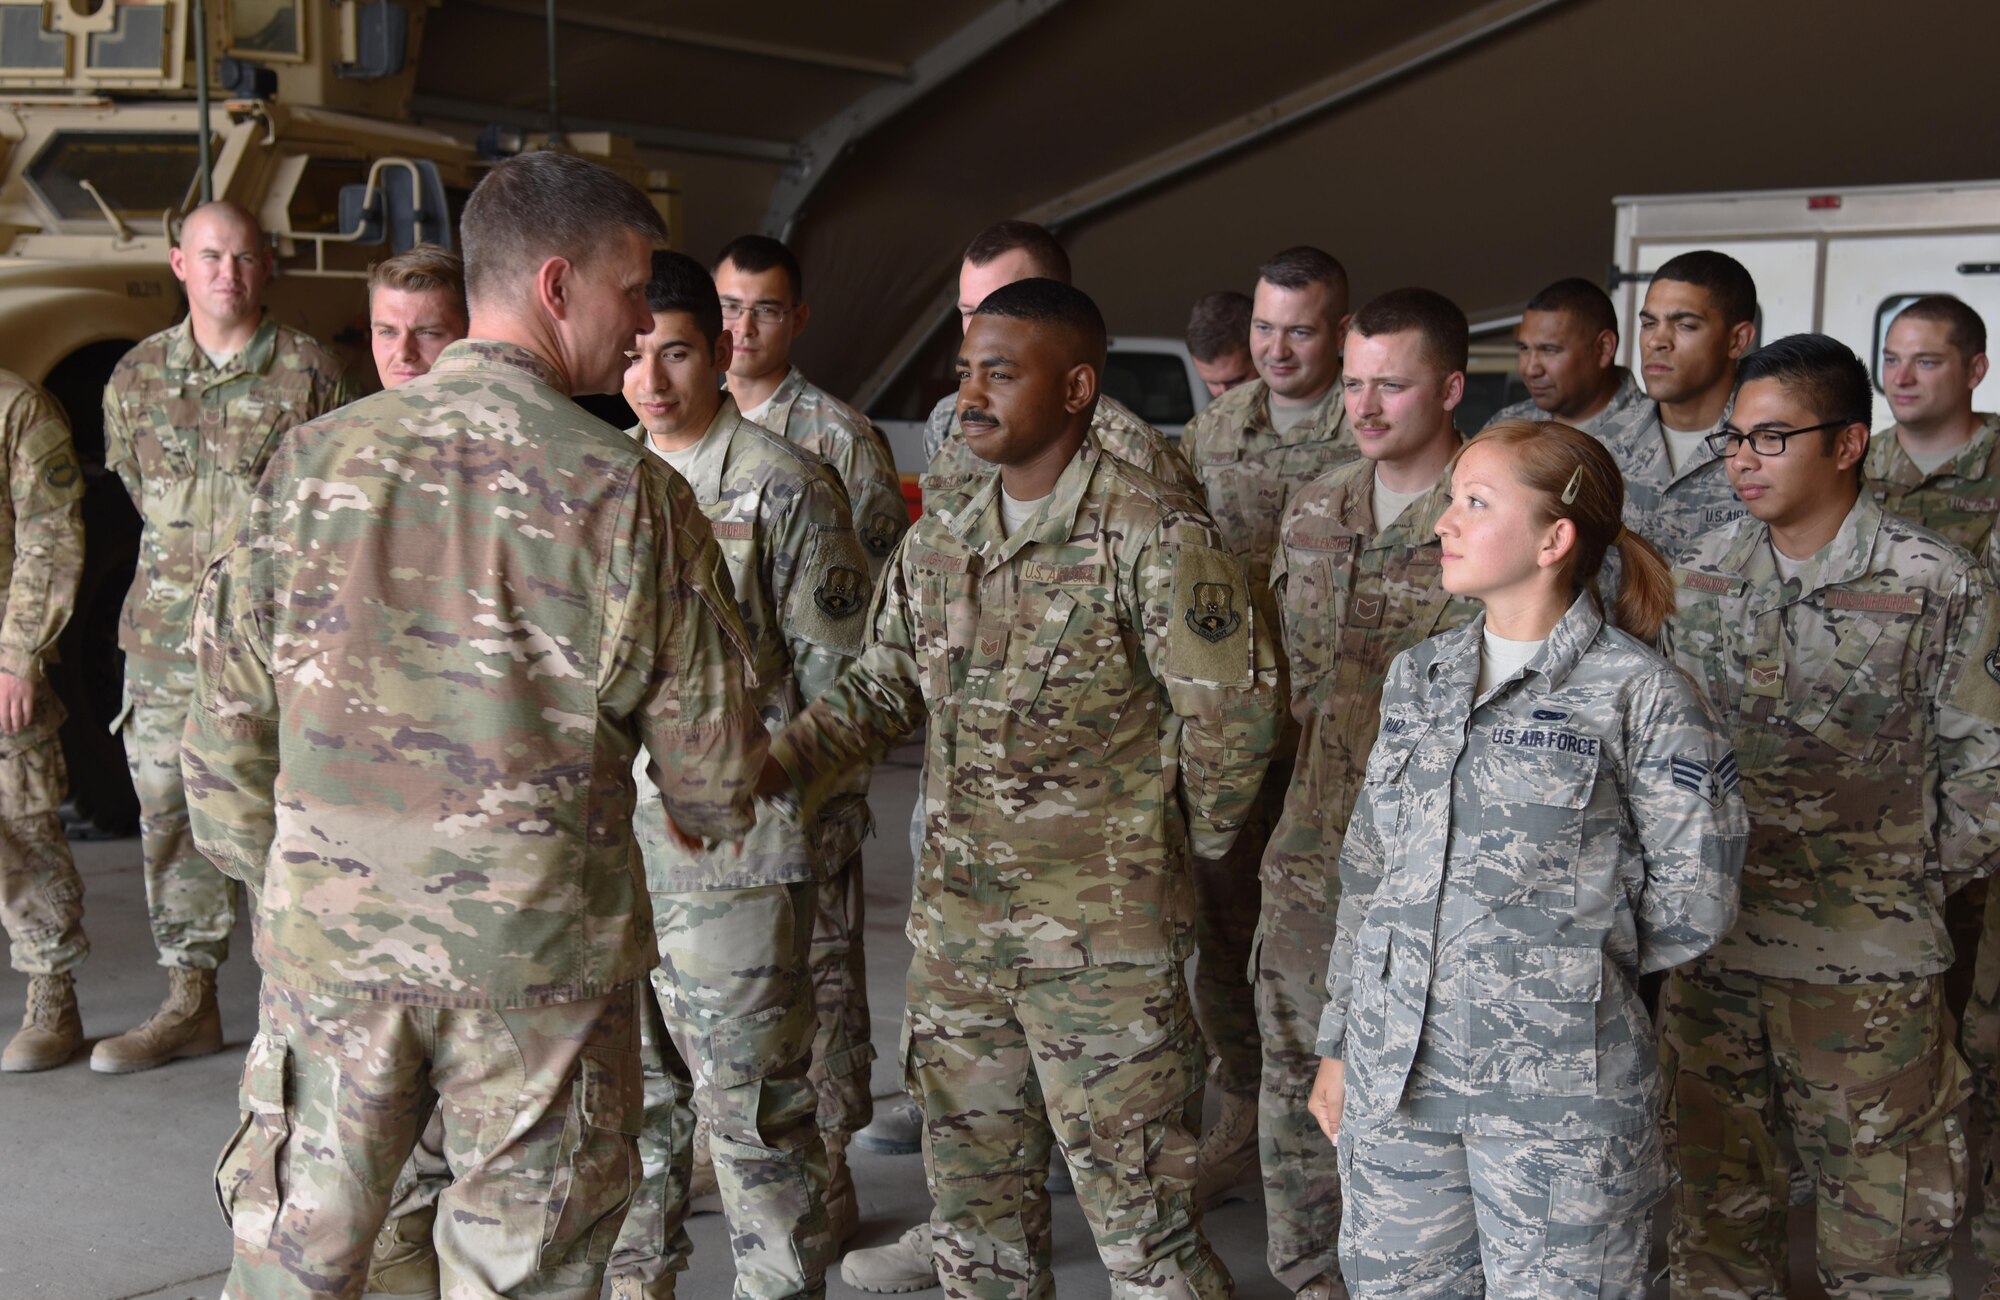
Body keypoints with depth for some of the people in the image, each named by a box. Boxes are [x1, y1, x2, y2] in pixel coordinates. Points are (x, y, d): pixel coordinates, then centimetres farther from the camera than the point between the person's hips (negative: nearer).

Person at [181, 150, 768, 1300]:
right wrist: (719, 810, 18)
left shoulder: (317, 458, -1)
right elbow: (714, 767, -5)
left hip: (330, 935, 3)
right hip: (540, 947, -3)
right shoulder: (627, 491, -11)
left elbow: (232, 716, 3)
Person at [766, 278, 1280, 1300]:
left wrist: (1189, 841, 0)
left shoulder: (1154, 535, -13)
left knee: (1135, 1214, 2)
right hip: (954, 928, 7)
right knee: (972, 1198, 17)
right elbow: (879, 687, 12)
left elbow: (1232, 708, -10)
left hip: (1104, 937, -6)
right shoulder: (940, 536, 8)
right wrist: (773, 769, -3)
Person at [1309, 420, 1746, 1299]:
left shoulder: (1638, 695, -7)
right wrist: (1339, 1044, 14)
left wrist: (1565, 965, 2)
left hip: (1558, 1089, -5)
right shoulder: (1418, 678, 10)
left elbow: (1694, 902, -5)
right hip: (1395, 1073, 5)